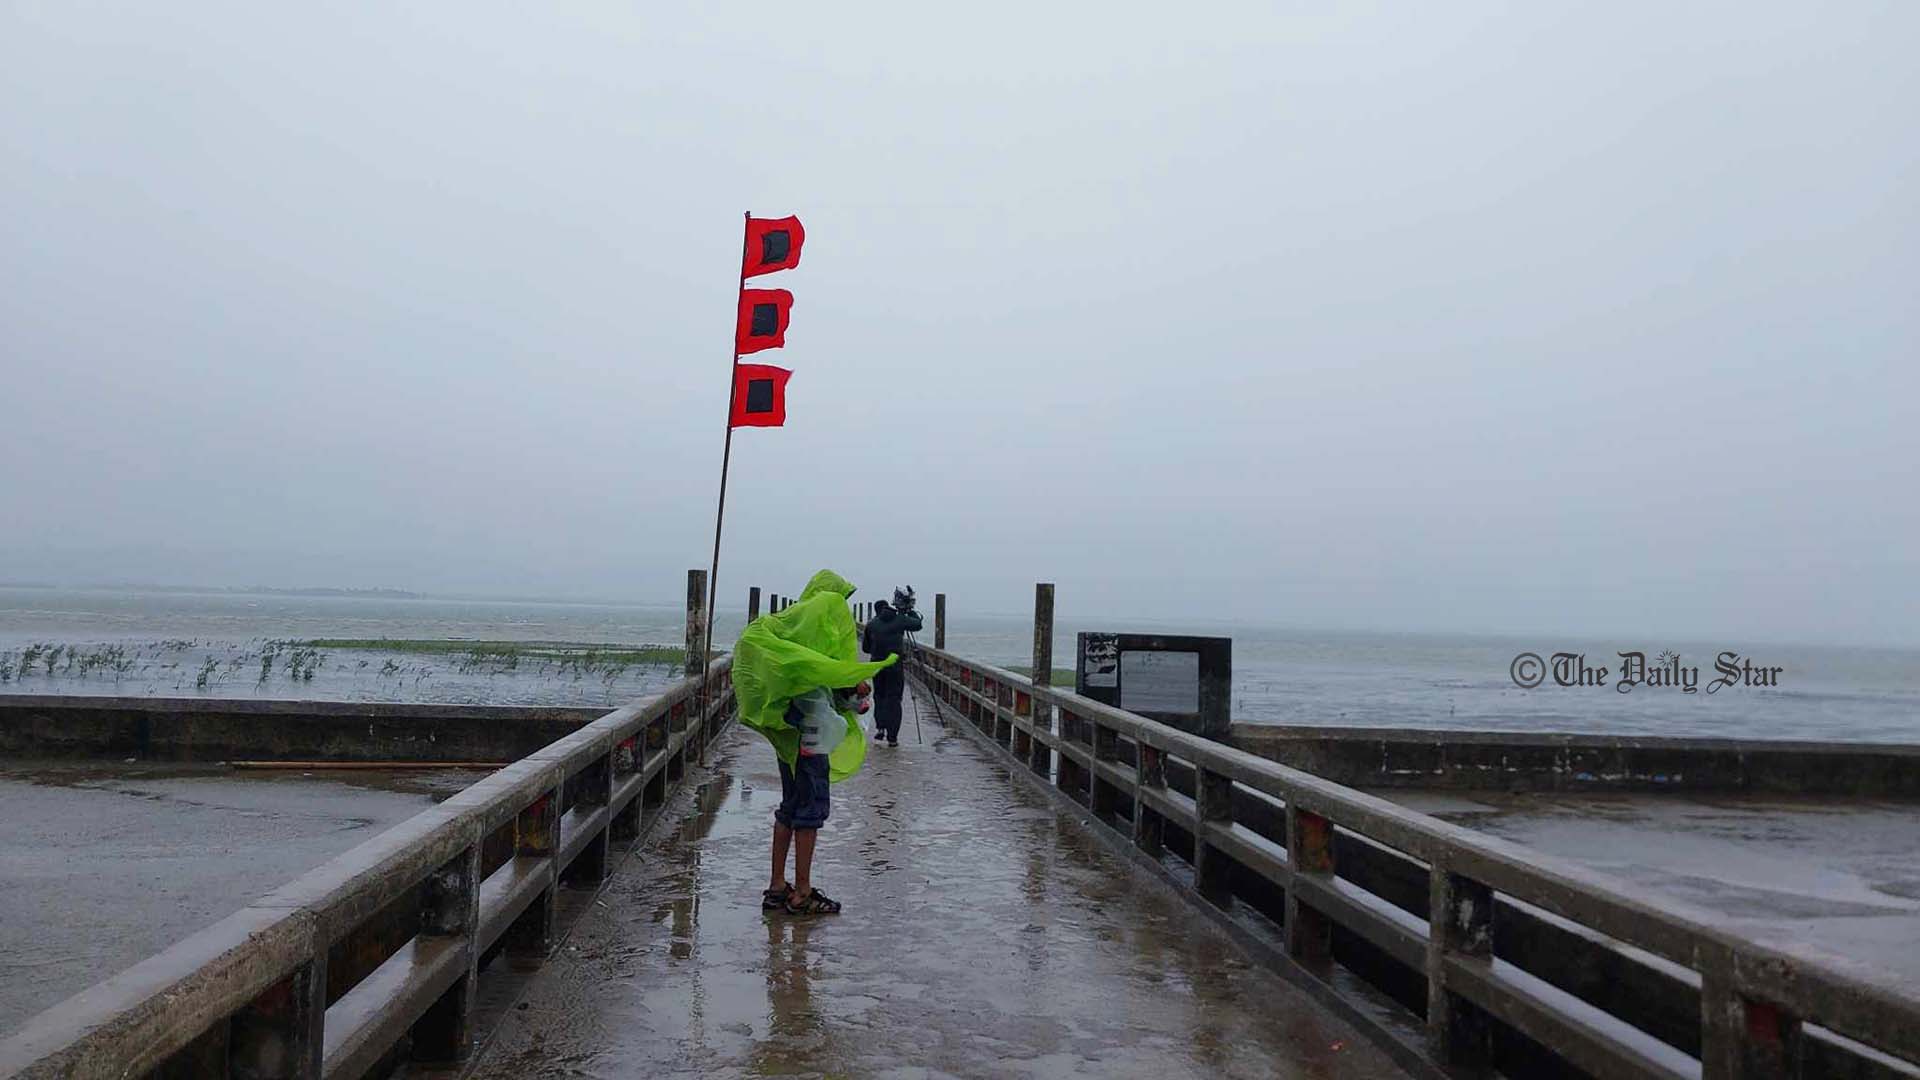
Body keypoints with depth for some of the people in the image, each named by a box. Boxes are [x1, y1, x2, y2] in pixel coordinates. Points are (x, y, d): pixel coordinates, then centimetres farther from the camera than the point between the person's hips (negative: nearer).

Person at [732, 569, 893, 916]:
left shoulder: (792, 615, 20)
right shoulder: (832, 605, -3)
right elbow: (843, 661, -14)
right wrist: (856, 685, 1)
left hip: (786, 723, 9)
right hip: (810, 721, -9)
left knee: (791, 804, 14)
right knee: (813, 805, -4)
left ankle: (777, 887, 18)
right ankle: (801, 893, -1)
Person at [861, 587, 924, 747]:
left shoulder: (872, 624, 5)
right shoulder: (900, 620, -3)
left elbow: (866, 647, 10)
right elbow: (918, 624, 13)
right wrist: (910, 612, 25)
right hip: (895, 665, -2)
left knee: (879, 696, 18)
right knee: (893, 699, 3)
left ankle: (880, 727, 2)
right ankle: (892, 737, 2)